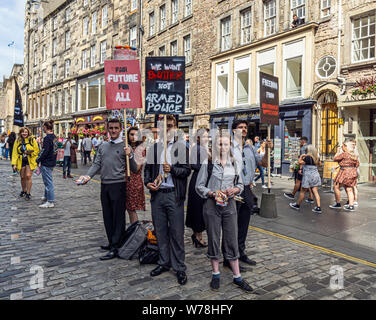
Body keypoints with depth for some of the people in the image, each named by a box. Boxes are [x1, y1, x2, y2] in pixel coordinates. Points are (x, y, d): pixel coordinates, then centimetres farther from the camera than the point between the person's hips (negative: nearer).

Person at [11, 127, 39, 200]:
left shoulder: (32, 140, -1)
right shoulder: (17, 141, 5)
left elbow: (37, 151, 1)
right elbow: (15, 153, 4)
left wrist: (29, 152, -17)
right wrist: (14, 163, -3)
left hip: (30, 161, -3)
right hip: (21, 161, 3)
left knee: (28, 176, -9)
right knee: (22, 177, 10)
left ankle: (28, 193, 0)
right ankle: (24, 191, 31)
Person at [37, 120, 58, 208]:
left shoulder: (47, 138, -18)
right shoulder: (55, 137, 9)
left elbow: (44, 151, -21)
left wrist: (38, 160, -9)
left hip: (46, 163, -9)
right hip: (52, 162, 9)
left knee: (48, 182, -5)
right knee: (47, 181, 23)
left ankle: (50, 202, -1)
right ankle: (47, 196, 37)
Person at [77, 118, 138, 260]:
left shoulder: (125, 146, -2)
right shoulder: (103, 146, 15)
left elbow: (134, 169, -4)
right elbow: (97, 164, 11)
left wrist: (130, 156, -21)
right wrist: (88, 176, -6)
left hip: (118, 185, -6)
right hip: (104, 185, 6)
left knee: (118, 217, -1)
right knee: (107, 216, 14)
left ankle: (115, 248, 5)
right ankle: (112, 242, 29)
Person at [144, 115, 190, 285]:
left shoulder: (181, 147, 0)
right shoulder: (153, 148, 11)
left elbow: (187, 170, -4)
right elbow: (147, 168, 14)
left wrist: (172, 169, -19)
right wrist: (148, 182, -3)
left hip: (174, 195, -3)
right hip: (157, 194, 4)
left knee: (177, 232, 1)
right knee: (160, 231, 13)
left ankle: (179, 268, 14)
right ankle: (164, 263, 28)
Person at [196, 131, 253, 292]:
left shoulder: (234, 164, 8)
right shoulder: (208, 163, -2)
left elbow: (241, 185, 14)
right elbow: (199, 186, -1)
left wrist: (235, 190, -7)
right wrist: (212, 193, -16)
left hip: (229, 205, 2)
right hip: (212, 205, -2)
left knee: (232, 240, 6)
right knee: (213, 239, 7)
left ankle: (237, 277, 18)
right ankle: (216, 274, 25)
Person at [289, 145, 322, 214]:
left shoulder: (308, 157, -15)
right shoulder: (317, 157, 8)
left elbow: (300, 162, -17)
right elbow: (319, 164, 25)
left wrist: (301, 156, -2)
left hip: (308, 176, -7)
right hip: (316, 175, 7)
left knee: (303, 191, 6)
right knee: (315, 192, 4)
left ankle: (297, 205, 21)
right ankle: (318, 207, 0)